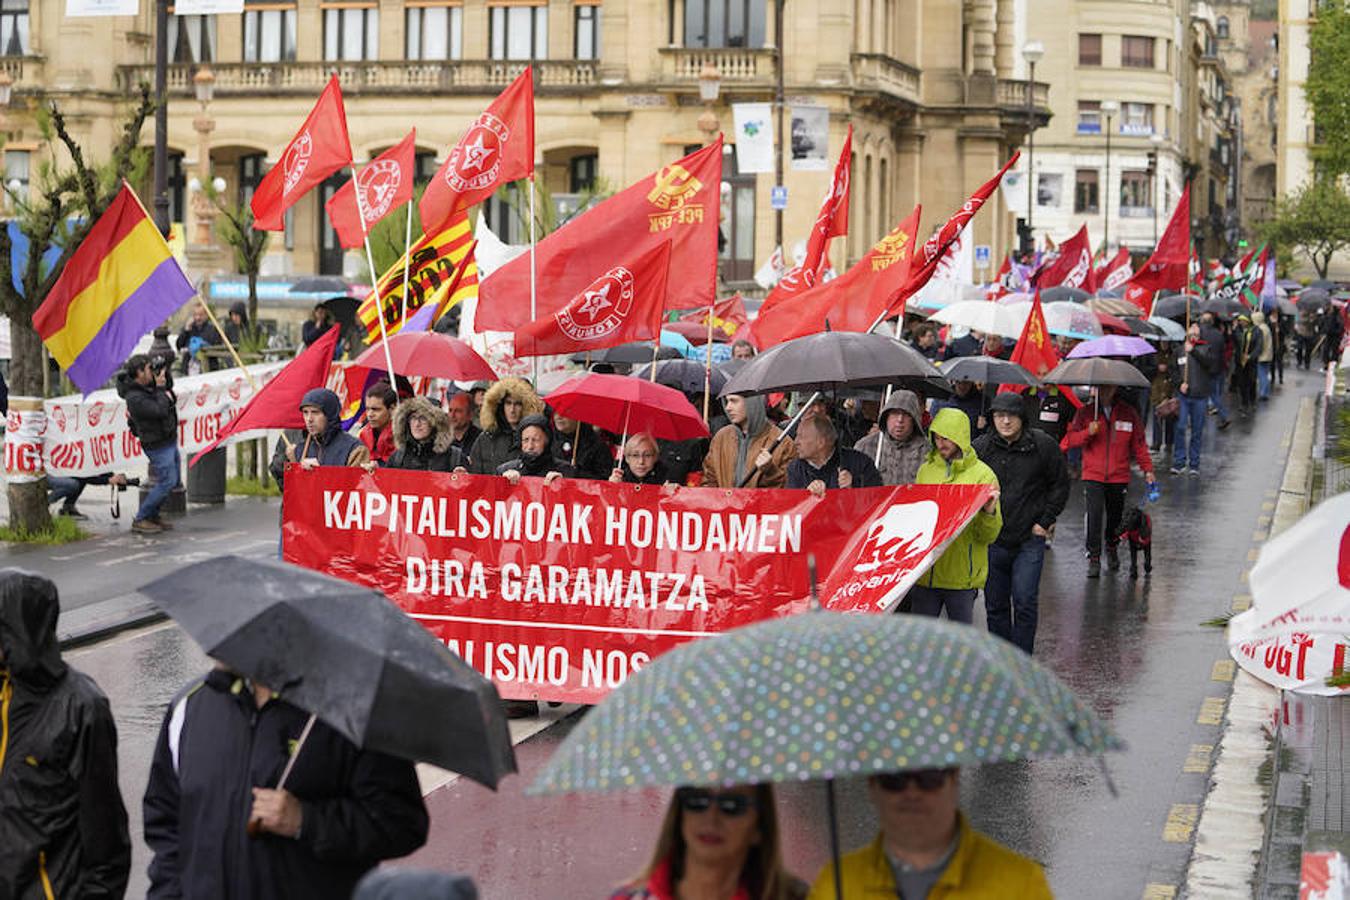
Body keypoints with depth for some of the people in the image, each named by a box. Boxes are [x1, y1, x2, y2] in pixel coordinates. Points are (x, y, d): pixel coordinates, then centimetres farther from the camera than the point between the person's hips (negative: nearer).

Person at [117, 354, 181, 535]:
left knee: (173, 481, 15)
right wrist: (160, 389, -20)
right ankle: (140, 520, 2)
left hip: (170, 441, 9)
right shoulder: (135, 398, -25)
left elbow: (169, 385, 20)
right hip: (158, 445, -9)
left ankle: (152, 516, 26)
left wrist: (165, 373, 0)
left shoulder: (148, 385, 1)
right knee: (166, 483, -8)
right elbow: (160, 411, -31)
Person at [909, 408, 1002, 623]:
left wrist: (989, 512, -28)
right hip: (924, 573, 4)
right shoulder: (926, 470, 9)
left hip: (962, 576, -4)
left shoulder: (982, 474, -4)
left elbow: (989, 536, -9)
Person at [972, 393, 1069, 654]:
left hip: (1029, 538, -2)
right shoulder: (980, 448, 0)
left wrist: (1045, 522, 2)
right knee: (995, 606, 7)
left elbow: (1060, 486, 8)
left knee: (1025, 603, -5)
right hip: (992, 542, 2)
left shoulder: (1044, 446, -2)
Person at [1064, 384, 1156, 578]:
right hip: (1093, 476, -1)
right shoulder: (1085, 413, 3)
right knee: (1094, 516, -13)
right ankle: (1093, 558, -8)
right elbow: (1071, 439, 2)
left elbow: (1139, 443, 7)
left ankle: (1112, 549, 36)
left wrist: (1147, 469, 0)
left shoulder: (1129, 413, 4)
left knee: (1115, 515, 12)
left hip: (1119, 476, 1)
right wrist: (1088, 433, -18)